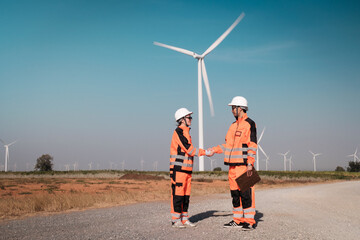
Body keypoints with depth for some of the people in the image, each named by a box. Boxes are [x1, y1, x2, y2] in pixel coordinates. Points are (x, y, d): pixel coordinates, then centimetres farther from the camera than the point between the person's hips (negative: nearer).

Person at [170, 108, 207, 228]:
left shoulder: (186, 132, 20)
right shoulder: (178, 131, -10)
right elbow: (189, 149, -16)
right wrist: (205, 152, -13)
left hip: (187, 169, 9)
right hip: (178, 168, -9)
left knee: (186, 195, 9)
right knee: (177, 194, -7)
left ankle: (184, 219, 14)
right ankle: (175, 220, -3)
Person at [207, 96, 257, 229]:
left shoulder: (249, 124, -6)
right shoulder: (234, 125, 19)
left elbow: (252, 146, -12)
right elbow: (228, 144, 24)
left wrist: (250, 164, -18)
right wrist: (214, 150, 14)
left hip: (243, 165, -8)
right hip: (233, 166, 8)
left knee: (246, 193, -8)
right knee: (235, 193, 10)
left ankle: (249, 221, -2)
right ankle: (238, 220, 17)